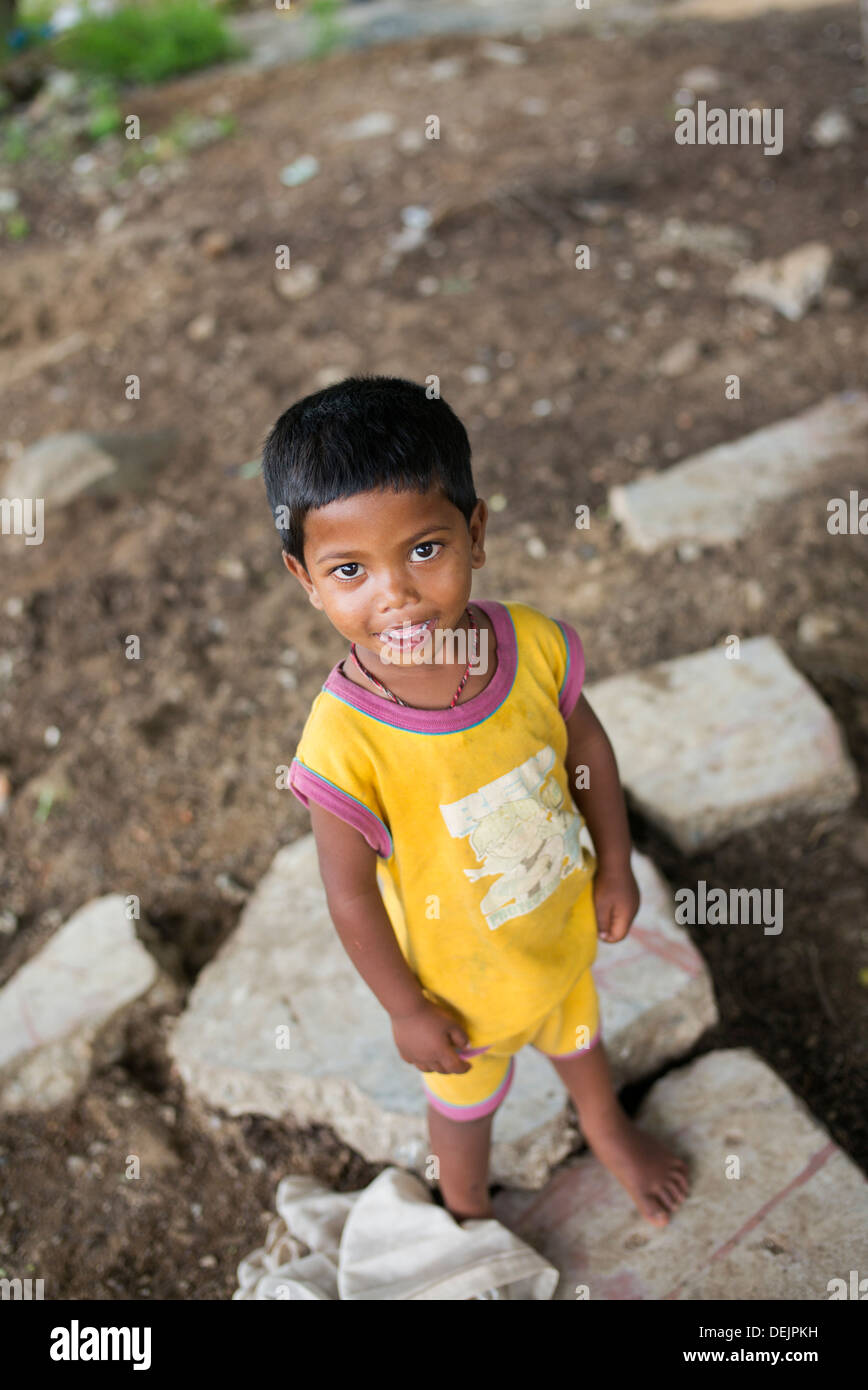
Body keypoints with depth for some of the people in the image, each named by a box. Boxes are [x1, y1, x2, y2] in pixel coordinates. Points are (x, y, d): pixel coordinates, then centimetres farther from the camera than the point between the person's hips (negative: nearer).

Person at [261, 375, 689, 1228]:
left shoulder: (535, 643, -27)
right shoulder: (344, 743, -37)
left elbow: (584, 740, -7)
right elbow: (350, 895, -23)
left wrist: (615, 866, 0)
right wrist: (407, 1011, -12)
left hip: (564, 925, 4)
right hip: (460, 976, -3)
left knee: (575, 1031, 35)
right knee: (465, 1097, 28)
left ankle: (608, 1132, 70)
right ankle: (469, 1212, 62)